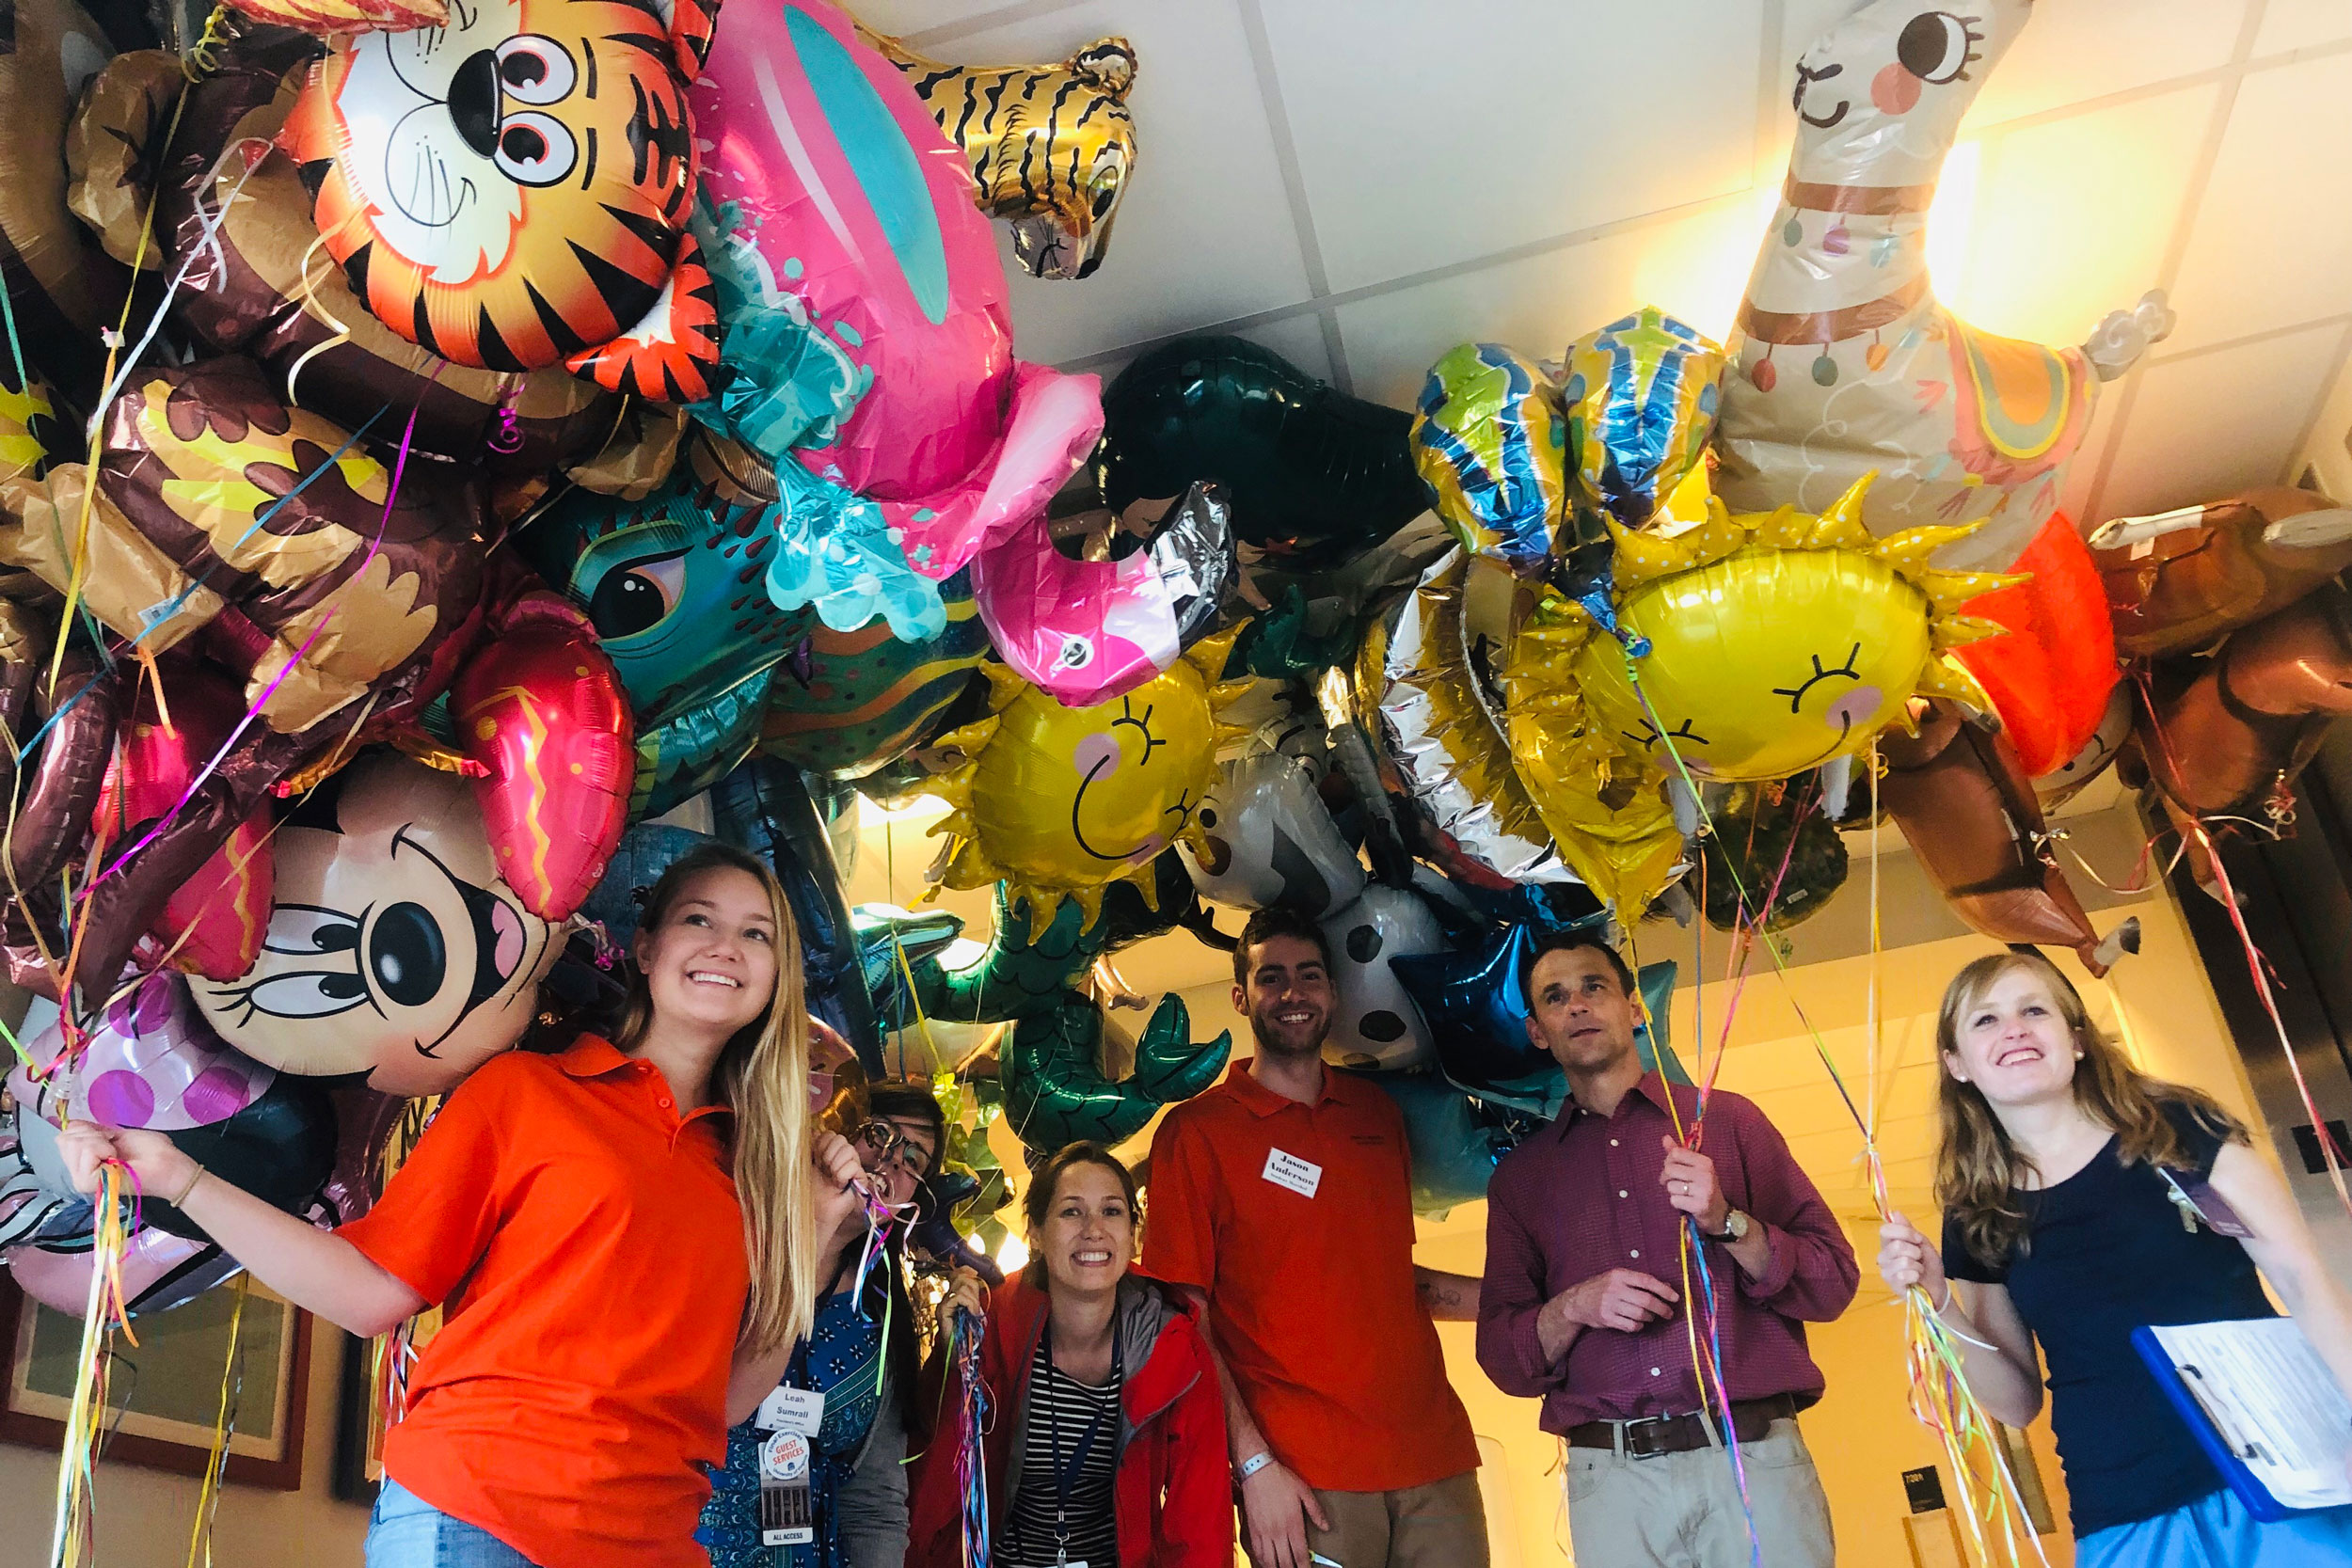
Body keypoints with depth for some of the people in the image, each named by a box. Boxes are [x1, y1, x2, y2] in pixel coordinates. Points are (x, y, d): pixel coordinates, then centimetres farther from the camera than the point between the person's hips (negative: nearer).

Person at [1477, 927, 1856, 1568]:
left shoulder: (1725, 1119, 8)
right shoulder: (1521, 1176, 11)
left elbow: (1833, 1282, 3)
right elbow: (1502, 1358, 8)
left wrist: (1727, 1223, -13)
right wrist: (1574, 1308, -11)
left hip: (1754, 1460, -1)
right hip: (1610, 1478, 1)